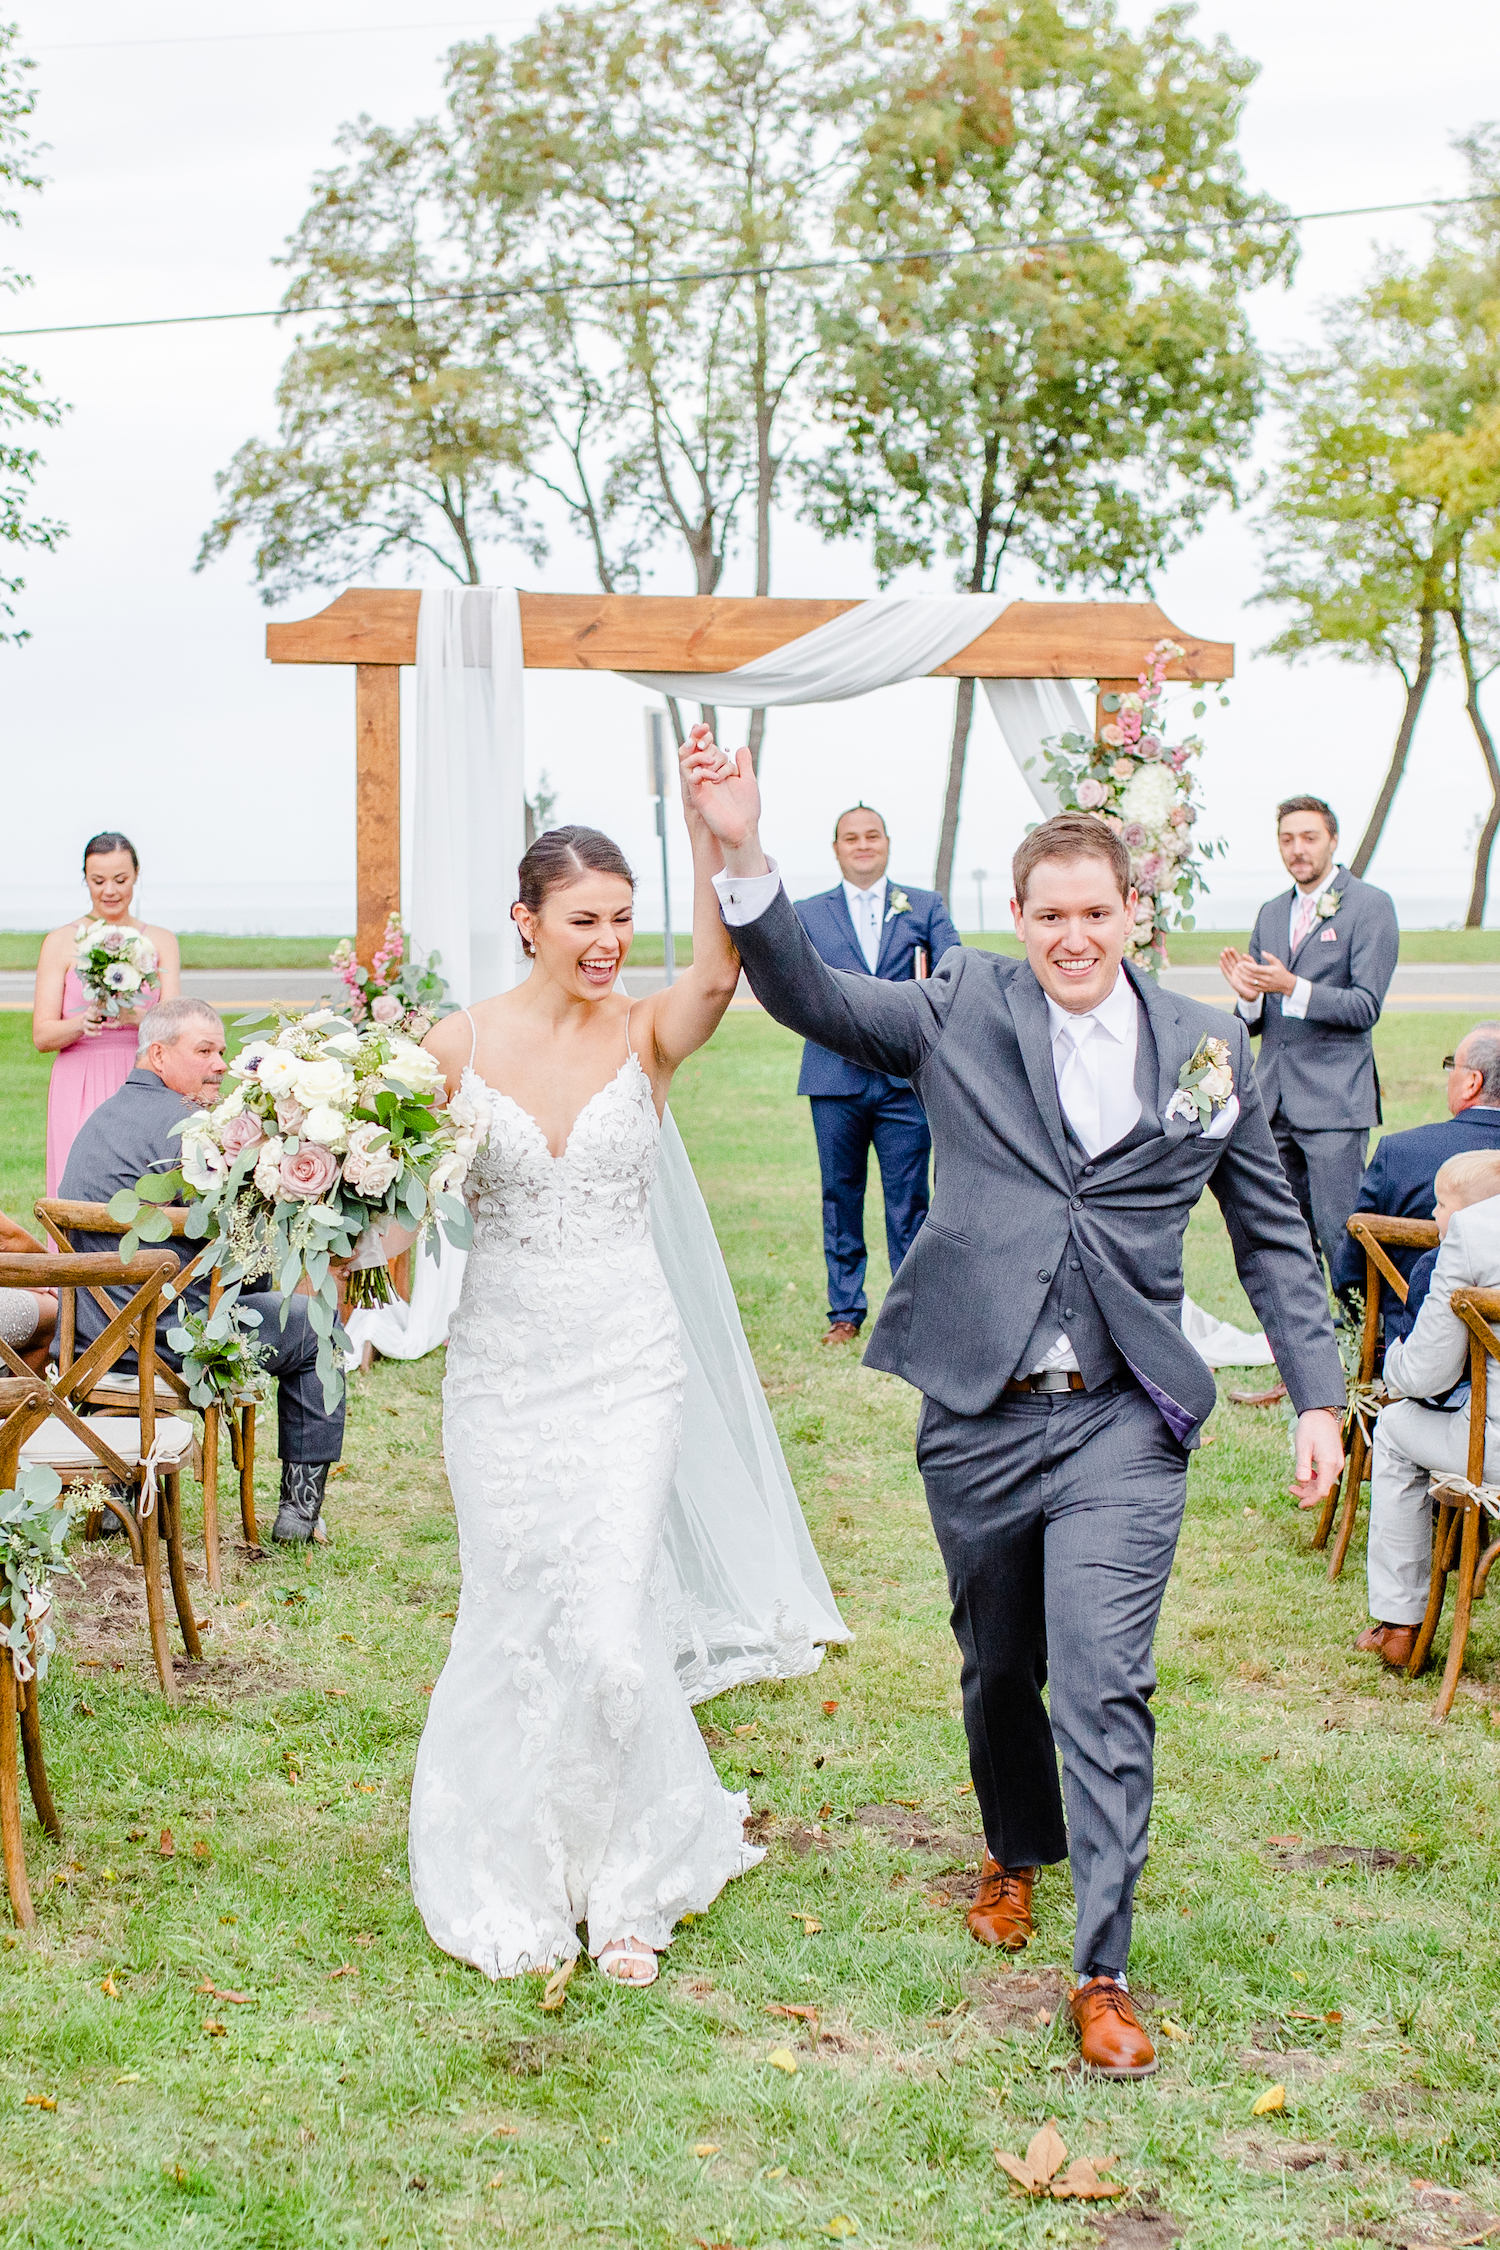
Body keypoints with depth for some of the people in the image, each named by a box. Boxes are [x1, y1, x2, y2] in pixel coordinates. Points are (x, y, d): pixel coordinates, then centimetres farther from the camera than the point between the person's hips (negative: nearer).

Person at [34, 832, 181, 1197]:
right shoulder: (61, 942, 5)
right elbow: (42, 1036, 1)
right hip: (80, 1091, -1)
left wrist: (137, 1017, -20)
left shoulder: (161, 941, 11)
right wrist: (85, 1022, -19)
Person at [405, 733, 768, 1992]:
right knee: (513, 1623, 8)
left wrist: (711, 835, -40)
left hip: (626, 1366, -1)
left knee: (610, 1629, -6)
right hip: (502, 1363, 1)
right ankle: (510, 1878, 29)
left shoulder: (647, 1035, -4)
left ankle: (626, 1883, 17)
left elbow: (720, 969, -25)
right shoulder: (461, 1046, -2)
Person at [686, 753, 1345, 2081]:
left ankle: (1104, 1974, 2)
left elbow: (1273, 1237, 10)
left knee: (1105, 1687, -8)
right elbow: (811, 998, -4)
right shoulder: (963, 1012, 2)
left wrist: (1319, 1398, 7)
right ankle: (1017, 1855, 44)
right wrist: (744, 852, -19)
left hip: (1123, 1422, -1)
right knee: (999, 1669, 17)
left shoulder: (1209, 1050, 4)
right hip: (979, 1413, 1)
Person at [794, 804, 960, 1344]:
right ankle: (845, 1310, 15)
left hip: (906, 1077, -1)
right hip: (835, 1076, 1)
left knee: (908, 1197, 0)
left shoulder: (925, 907, 11)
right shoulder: (806, 914, 12)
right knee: (840, 1196, 5)